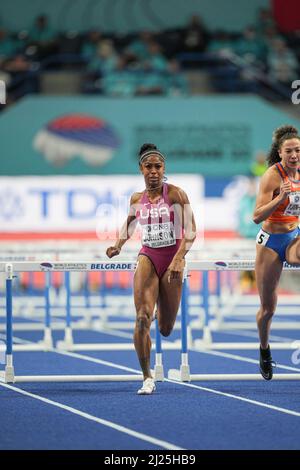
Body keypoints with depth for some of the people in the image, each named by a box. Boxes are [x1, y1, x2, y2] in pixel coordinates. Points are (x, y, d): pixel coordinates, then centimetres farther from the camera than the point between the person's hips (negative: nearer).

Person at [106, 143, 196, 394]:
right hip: (148, 257, 2)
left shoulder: (175, 194, -7)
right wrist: (118, 246, 9)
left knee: (165, 329, 9)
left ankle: (162, 311, 49)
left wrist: (179, 259, -25)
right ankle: (147, 378, -13)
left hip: (172, 258, -1)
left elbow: (190, 231, -13)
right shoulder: (137, 200, 5)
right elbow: (129, 225, 26)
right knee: (142, 318, -20)